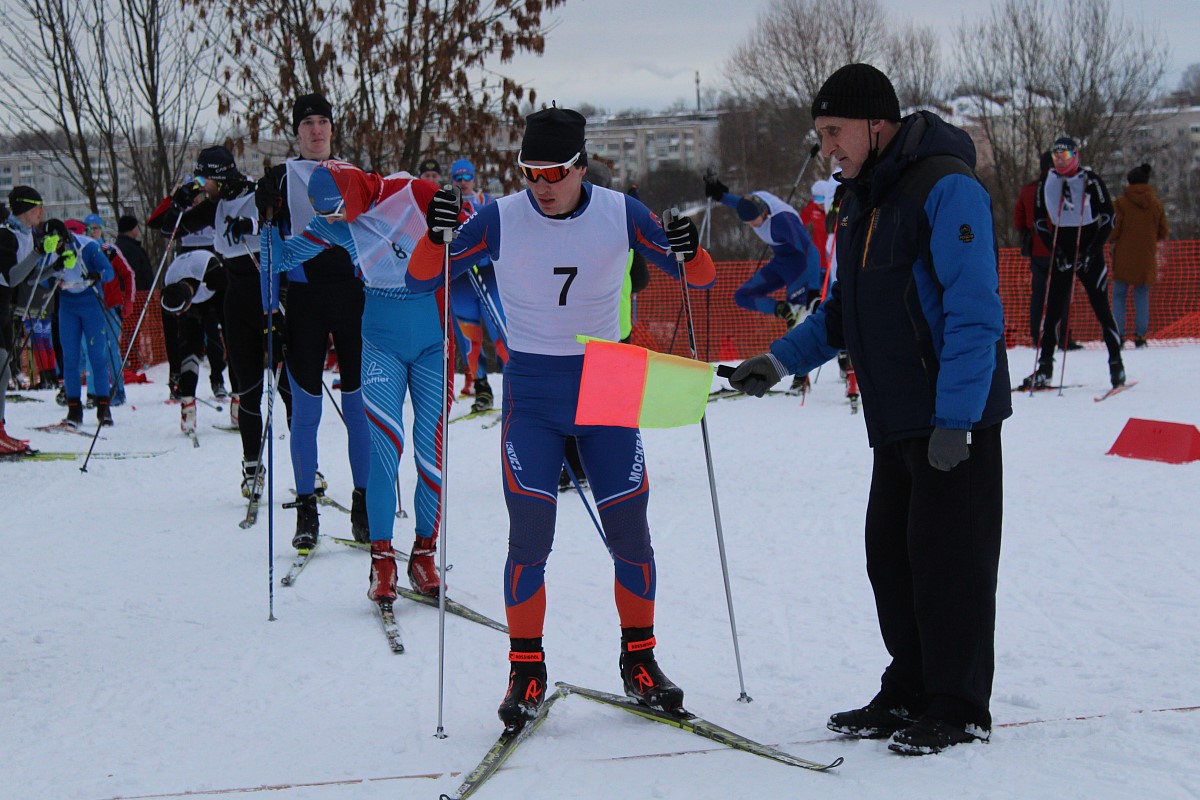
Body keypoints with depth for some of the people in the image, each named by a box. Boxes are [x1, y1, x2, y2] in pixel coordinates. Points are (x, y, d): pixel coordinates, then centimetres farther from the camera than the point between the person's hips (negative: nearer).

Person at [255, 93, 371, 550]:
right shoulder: (281, 178, 9)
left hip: (351, 294, 2)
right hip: (303, 295, -2)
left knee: (359, 406, 1)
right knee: (306, 408, -1)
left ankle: (363, 506, 8)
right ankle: (306, 511, 6)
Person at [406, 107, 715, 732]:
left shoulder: (620, 213, -5)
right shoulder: (500, 220, -8)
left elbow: (699, 279, -1)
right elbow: (420, 282, -7)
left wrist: (690, 254, -24)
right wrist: (436, 236, -28)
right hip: (531, 392, -1)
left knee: (630, 534, 3)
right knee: (530, 537, -8)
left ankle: (639, 662, 20)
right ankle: (526, 671, 5)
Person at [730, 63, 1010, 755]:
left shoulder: (947, 187, -14)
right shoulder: (865, 201, 15)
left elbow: (975, 310, -19)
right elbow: (845, 312, 23)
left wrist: (955, 417, -22)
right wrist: (781, 360, 10)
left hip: (956, 418, -9)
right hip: (897, 420, 9)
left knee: (948, 561, -2)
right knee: (892, 555, 11)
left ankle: (960, 710, 8)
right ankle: (910, 693, 23)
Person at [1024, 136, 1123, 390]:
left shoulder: (1090, 181, -5)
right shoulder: (1046, 183, 5)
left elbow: (1107, 217, -5)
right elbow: (1039, 220, 11)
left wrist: (1091, 251, -11)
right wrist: (1055, 251, -1)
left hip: (1089, 254, -3)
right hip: (1061, 253, 3)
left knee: (1101, 309, -3)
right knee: (1053, 309, -1)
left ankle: (1116, 364, 4)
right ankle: (1044, 368, 3)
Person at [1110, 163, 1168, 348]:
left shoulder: (1121, 203, -9)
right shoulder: (1156, 204, 1)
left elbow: (1113, 231, -9)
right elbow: (1163, 233, 7)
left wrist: (1112, 239, 13)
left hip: (1124, 258, -3)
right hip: (1146, 257, 3)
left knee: (1119, 296, 5)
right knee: (1142, 295, 10)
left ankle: (1118, 335, -3)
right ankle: (1140, 335, 1)